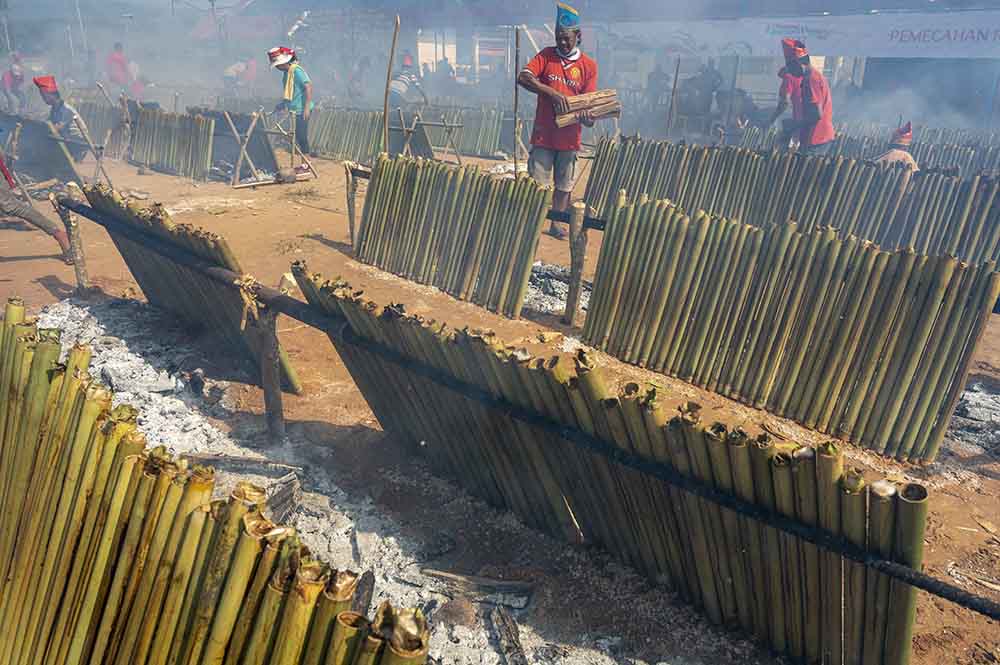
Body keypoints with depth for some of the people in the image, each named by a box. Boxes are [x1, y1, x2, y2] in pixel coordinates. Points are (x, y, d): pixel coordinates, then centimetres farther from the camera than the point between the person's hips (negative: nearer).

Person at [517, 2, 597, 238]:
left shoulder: (589, 66, 3)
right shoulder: (546, 55, 3)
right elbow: (523, 78, -11)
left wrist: (588, 118, -21)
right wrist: (553, 93, -21)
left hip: (569, 137, 1)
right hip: (543, 135, -1)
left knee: (564, 186, 9)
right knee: (538, 184, 0)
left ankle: (556, 225, 21)